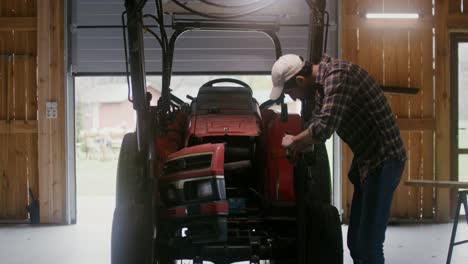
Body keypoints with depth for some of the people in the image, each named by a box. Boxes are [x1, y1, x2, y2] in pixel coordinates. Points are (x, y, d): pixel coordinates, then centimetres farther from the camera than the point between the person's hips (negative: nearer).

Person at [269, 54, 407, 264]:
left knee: (368, 246, -10)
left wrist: (294, 141, -11)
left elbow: (324, 128, -28)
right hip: (368, 159, 10)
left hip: (384, 159, -10)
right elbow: (317, 123, 24)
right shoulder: (322, 82, 11)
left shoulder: (338, 75, -20)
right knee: (356, 243, 13)